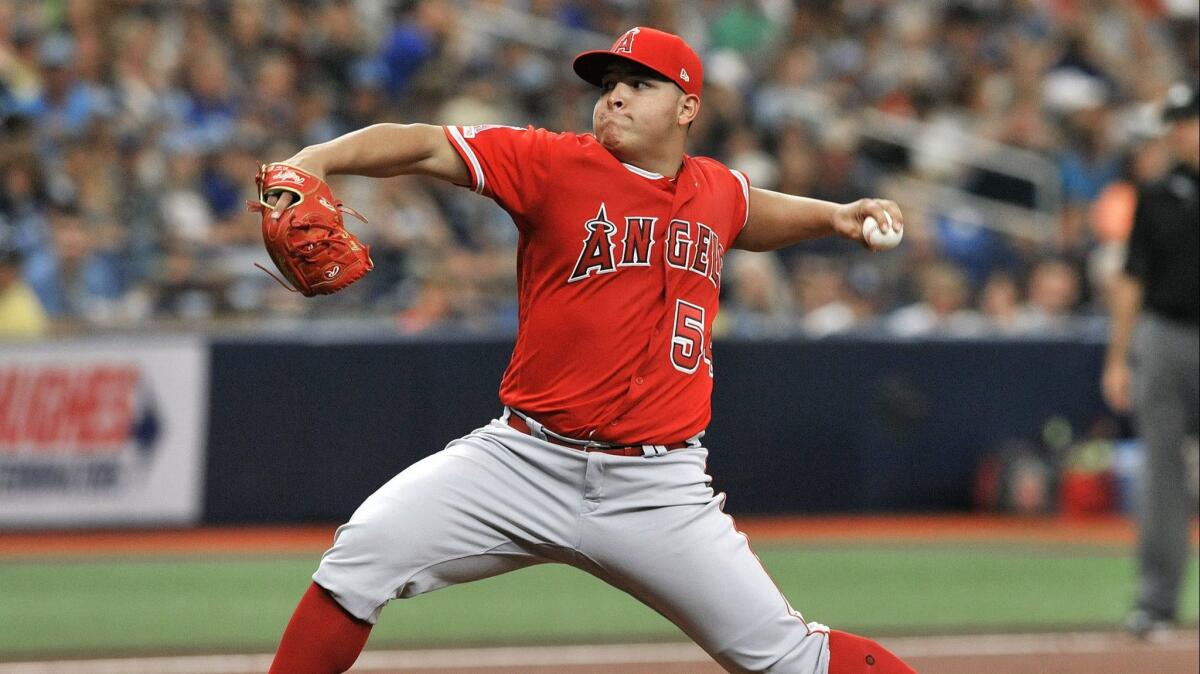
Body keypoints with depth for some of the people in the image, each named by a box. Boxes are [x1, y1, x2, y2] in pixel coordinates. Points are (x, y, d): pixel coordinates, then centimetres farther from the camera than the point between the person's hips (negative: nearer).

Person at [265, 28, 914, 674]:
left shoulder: (717, 189, 11)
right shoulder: (553, 161, -3)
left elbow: (754, 219, 37)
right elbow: (423, 145, -14)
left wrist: (833, 215, 20)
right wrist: (317, 158, -30)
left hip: (659, 492, 2)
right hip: (525, 464, -2)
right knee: (363, 550, -19)